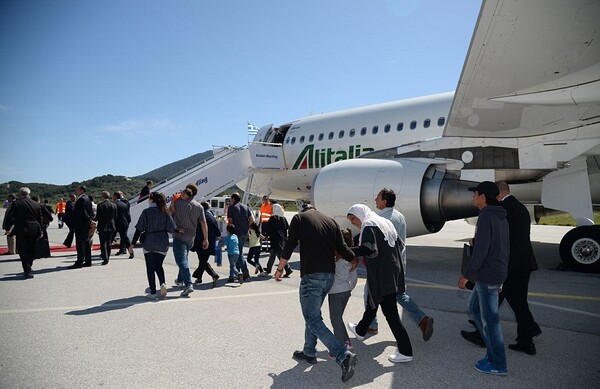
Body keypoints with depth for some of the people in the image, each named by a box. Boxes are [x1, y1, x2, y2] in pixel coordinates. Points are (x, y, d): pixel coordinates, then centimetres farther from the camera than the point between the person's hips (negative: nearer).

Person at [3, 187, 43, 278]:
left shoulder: (16, 203, -5)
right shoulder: (36, 204, 6)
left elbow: (9, 216, -8)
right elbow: (40, 219, 10)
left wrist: (8, 227, 6)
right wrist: (40, 232, 17)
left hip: (21, 230, -4)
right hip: (34, 230, 4)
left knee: (23, 251, 2)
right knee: (31, 250, 15)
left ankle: (27, 271, -6)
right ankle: (28, 270, 25)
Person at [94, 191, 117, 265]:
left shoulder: (100, 205, -11)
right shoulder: (114, 205, 2)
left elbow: (98, 217, -10)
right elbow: (115, 217, 5)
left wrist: (93, 220, 11)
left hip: (102, 227, -4)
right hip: (111, 226, 4)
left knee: (103, 243, -1)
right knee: (108, 243, 13)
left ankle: (105, 258, -8)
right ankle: (107, 257, 19)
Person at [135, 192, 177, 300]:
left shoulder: (146, 212, -8)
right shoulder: (165, 212, -2)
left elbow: (139, 228, -9)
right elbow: (172, 228, -7)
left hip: (149, 244, -2)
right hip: (163, 244, 3)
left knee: (150, 268, 7)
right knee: (159, 265, 19)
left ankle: (153, 293, 8)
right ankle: (163, 283, -5)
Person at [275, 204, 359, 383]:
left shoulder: (299, 218, 1)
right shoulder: (331, 221, 11)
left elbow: (289, 246, -4)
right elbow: (342, 247, 3)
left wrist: (280, 269, 7)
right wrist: (355, 260, 19)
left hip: (311, 276, -6)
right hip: (329, 275, 6)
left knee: (313, 319, -3)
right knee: (312, 314, 22)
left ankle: (344, 355, -13)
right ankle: (309, 352, 31)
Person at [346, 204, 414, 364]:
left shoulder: (368, 225, -12)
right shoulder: (385, 222, 14)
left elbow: (369, 248, -28)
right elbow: (399, 244, 17)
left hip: (381, 275, -10)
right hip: (393, 271, 10)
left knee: (390, 312, -4)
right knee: (373, 301, 25)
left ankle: (405, 352, -1)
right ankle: (360, 330, 45)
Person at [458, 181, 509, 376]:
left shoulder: (486, 217, -18)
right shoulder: (501, 218, 12)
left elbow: (481, 250, -23)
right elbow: (504, 248, 17)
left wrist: (466, 275, -16)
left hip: (487, 276, -10)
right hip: (498, 273, 10)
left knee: (490, 318, 1)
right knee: (474, 308, 20)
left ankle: (498, 365, 13)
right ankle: (493, 350, 26)